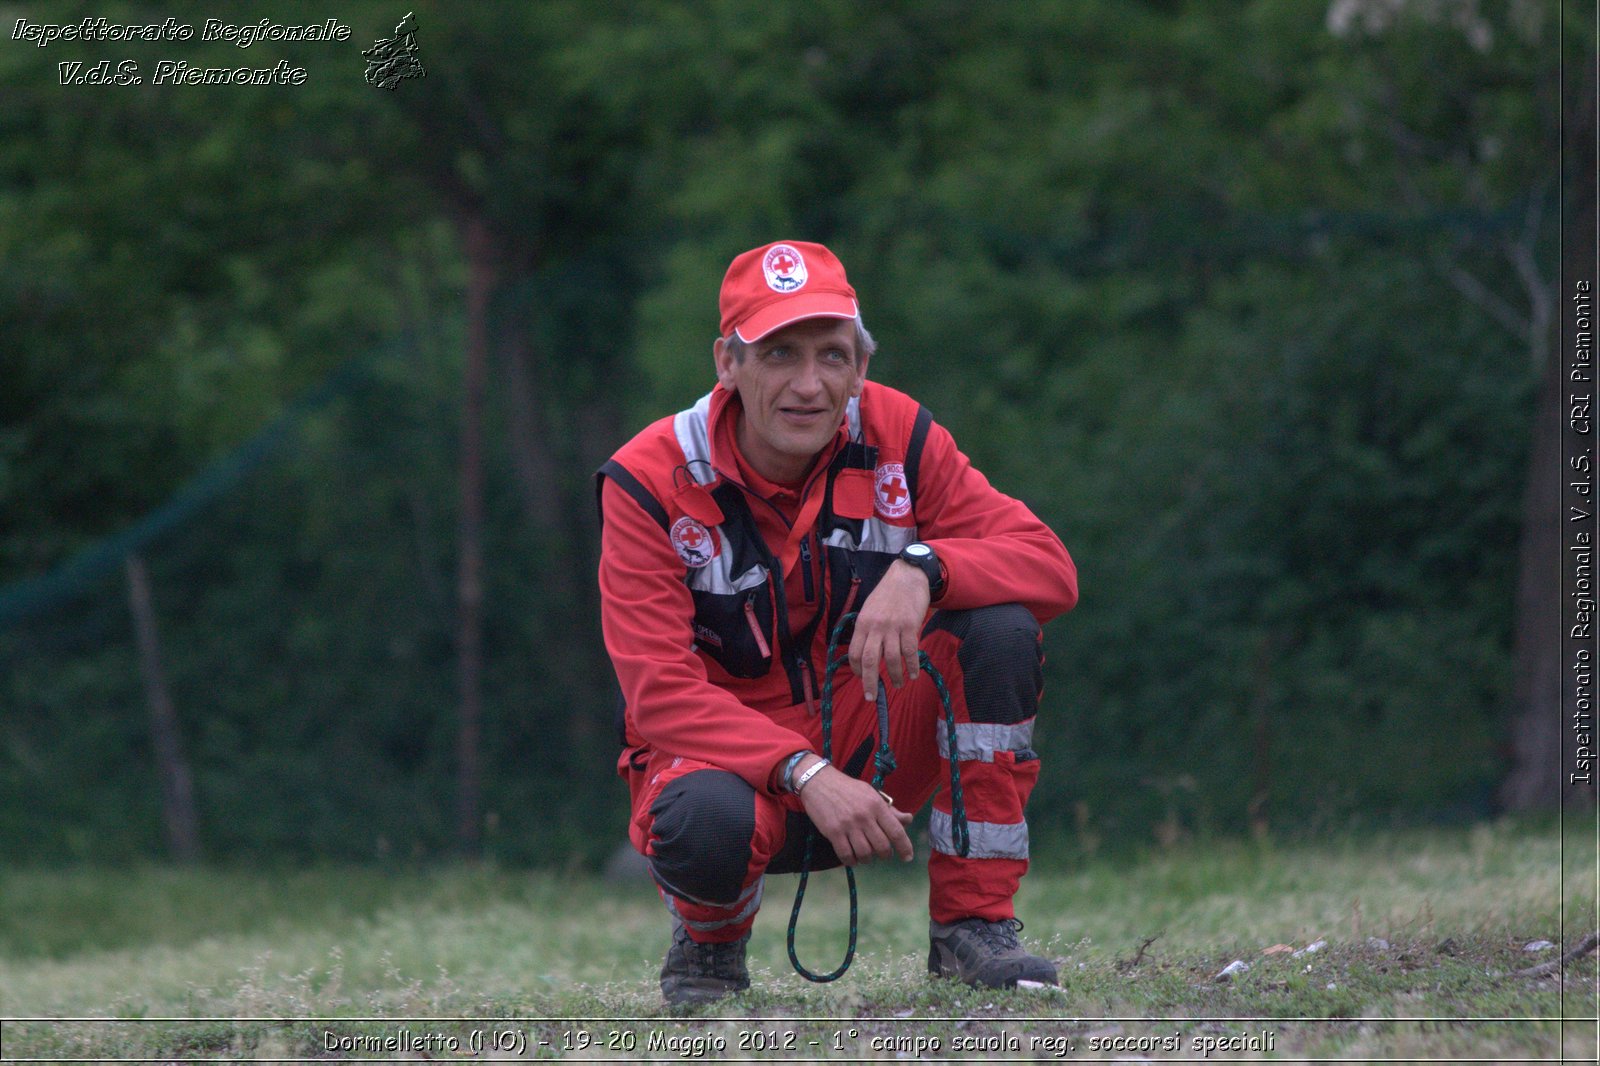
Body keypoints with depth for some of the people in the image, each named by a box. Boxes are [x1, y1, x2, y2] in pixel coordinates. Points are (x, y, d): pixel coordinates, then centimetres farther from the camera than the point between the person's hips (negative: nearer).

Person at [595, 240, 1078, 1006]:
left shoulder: (897, 438, -7)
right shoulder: (651, 483, -16)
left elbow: (1051, 566, -13)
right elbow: (661, 693, -22)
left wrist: (923, 568, -33)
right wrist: (806, 776, -36)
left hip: (869, 743, 4)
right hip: (728, 750, -3)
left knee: (1000, 627, -22)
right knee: (704, 821, -40)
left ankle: (972, 926, -13)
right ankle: (708, 942, 0)